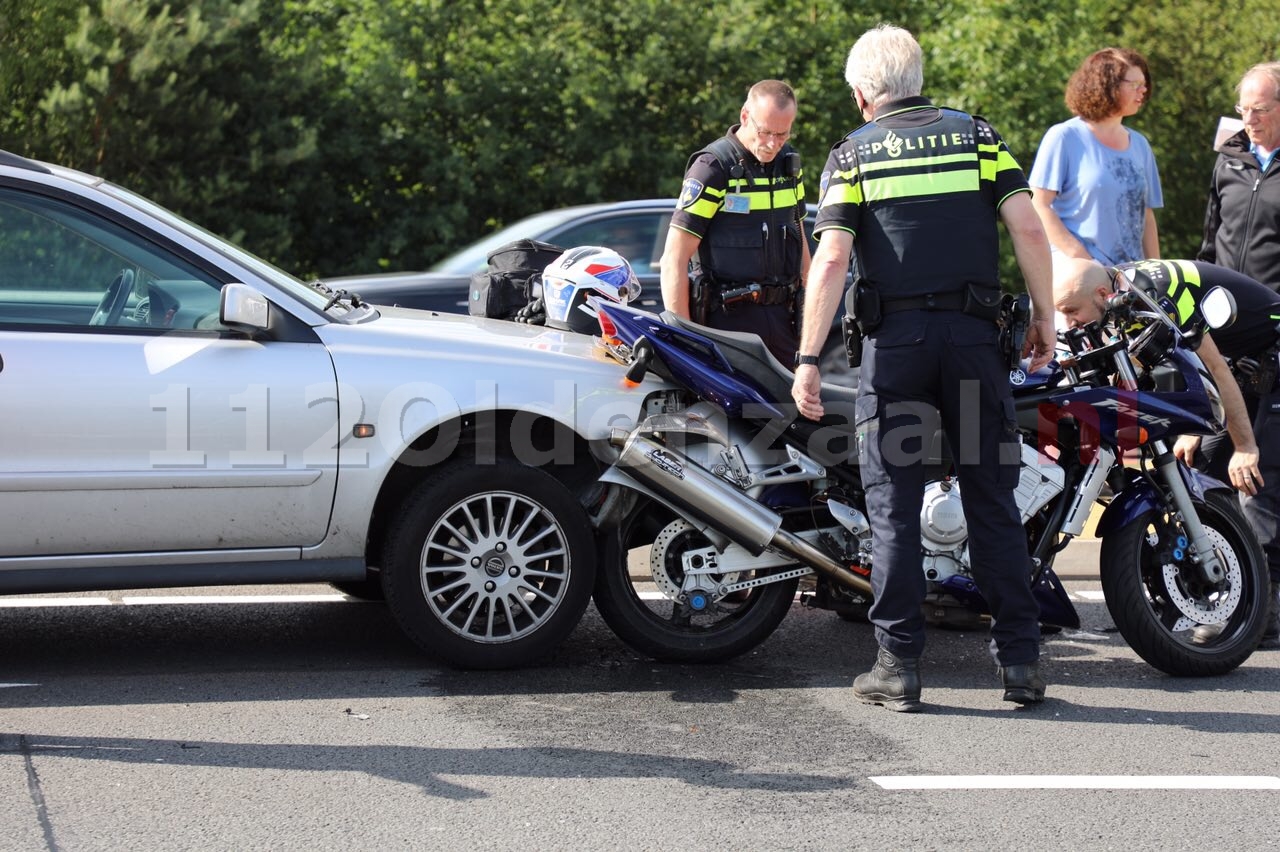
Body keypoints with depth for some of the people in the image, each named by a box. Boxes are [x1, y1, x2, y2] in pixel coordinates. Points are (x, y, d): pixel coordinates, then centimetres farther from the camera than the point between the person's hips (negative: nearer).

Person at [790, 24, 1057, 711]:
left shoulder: (852, 153, 4)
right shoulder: (977, 133, 9)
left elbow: (831, 259, -7)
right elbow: (1028, 228, -2)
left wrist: (808, 360, -9)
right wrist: (1045, 318, 7)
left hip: (894, 341, -1)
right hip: (975, 335, 1)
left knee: (893, 506, 5)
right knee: (991, 500, 7)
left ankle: (899, 666, 3)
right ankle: (1019, 660, 6)